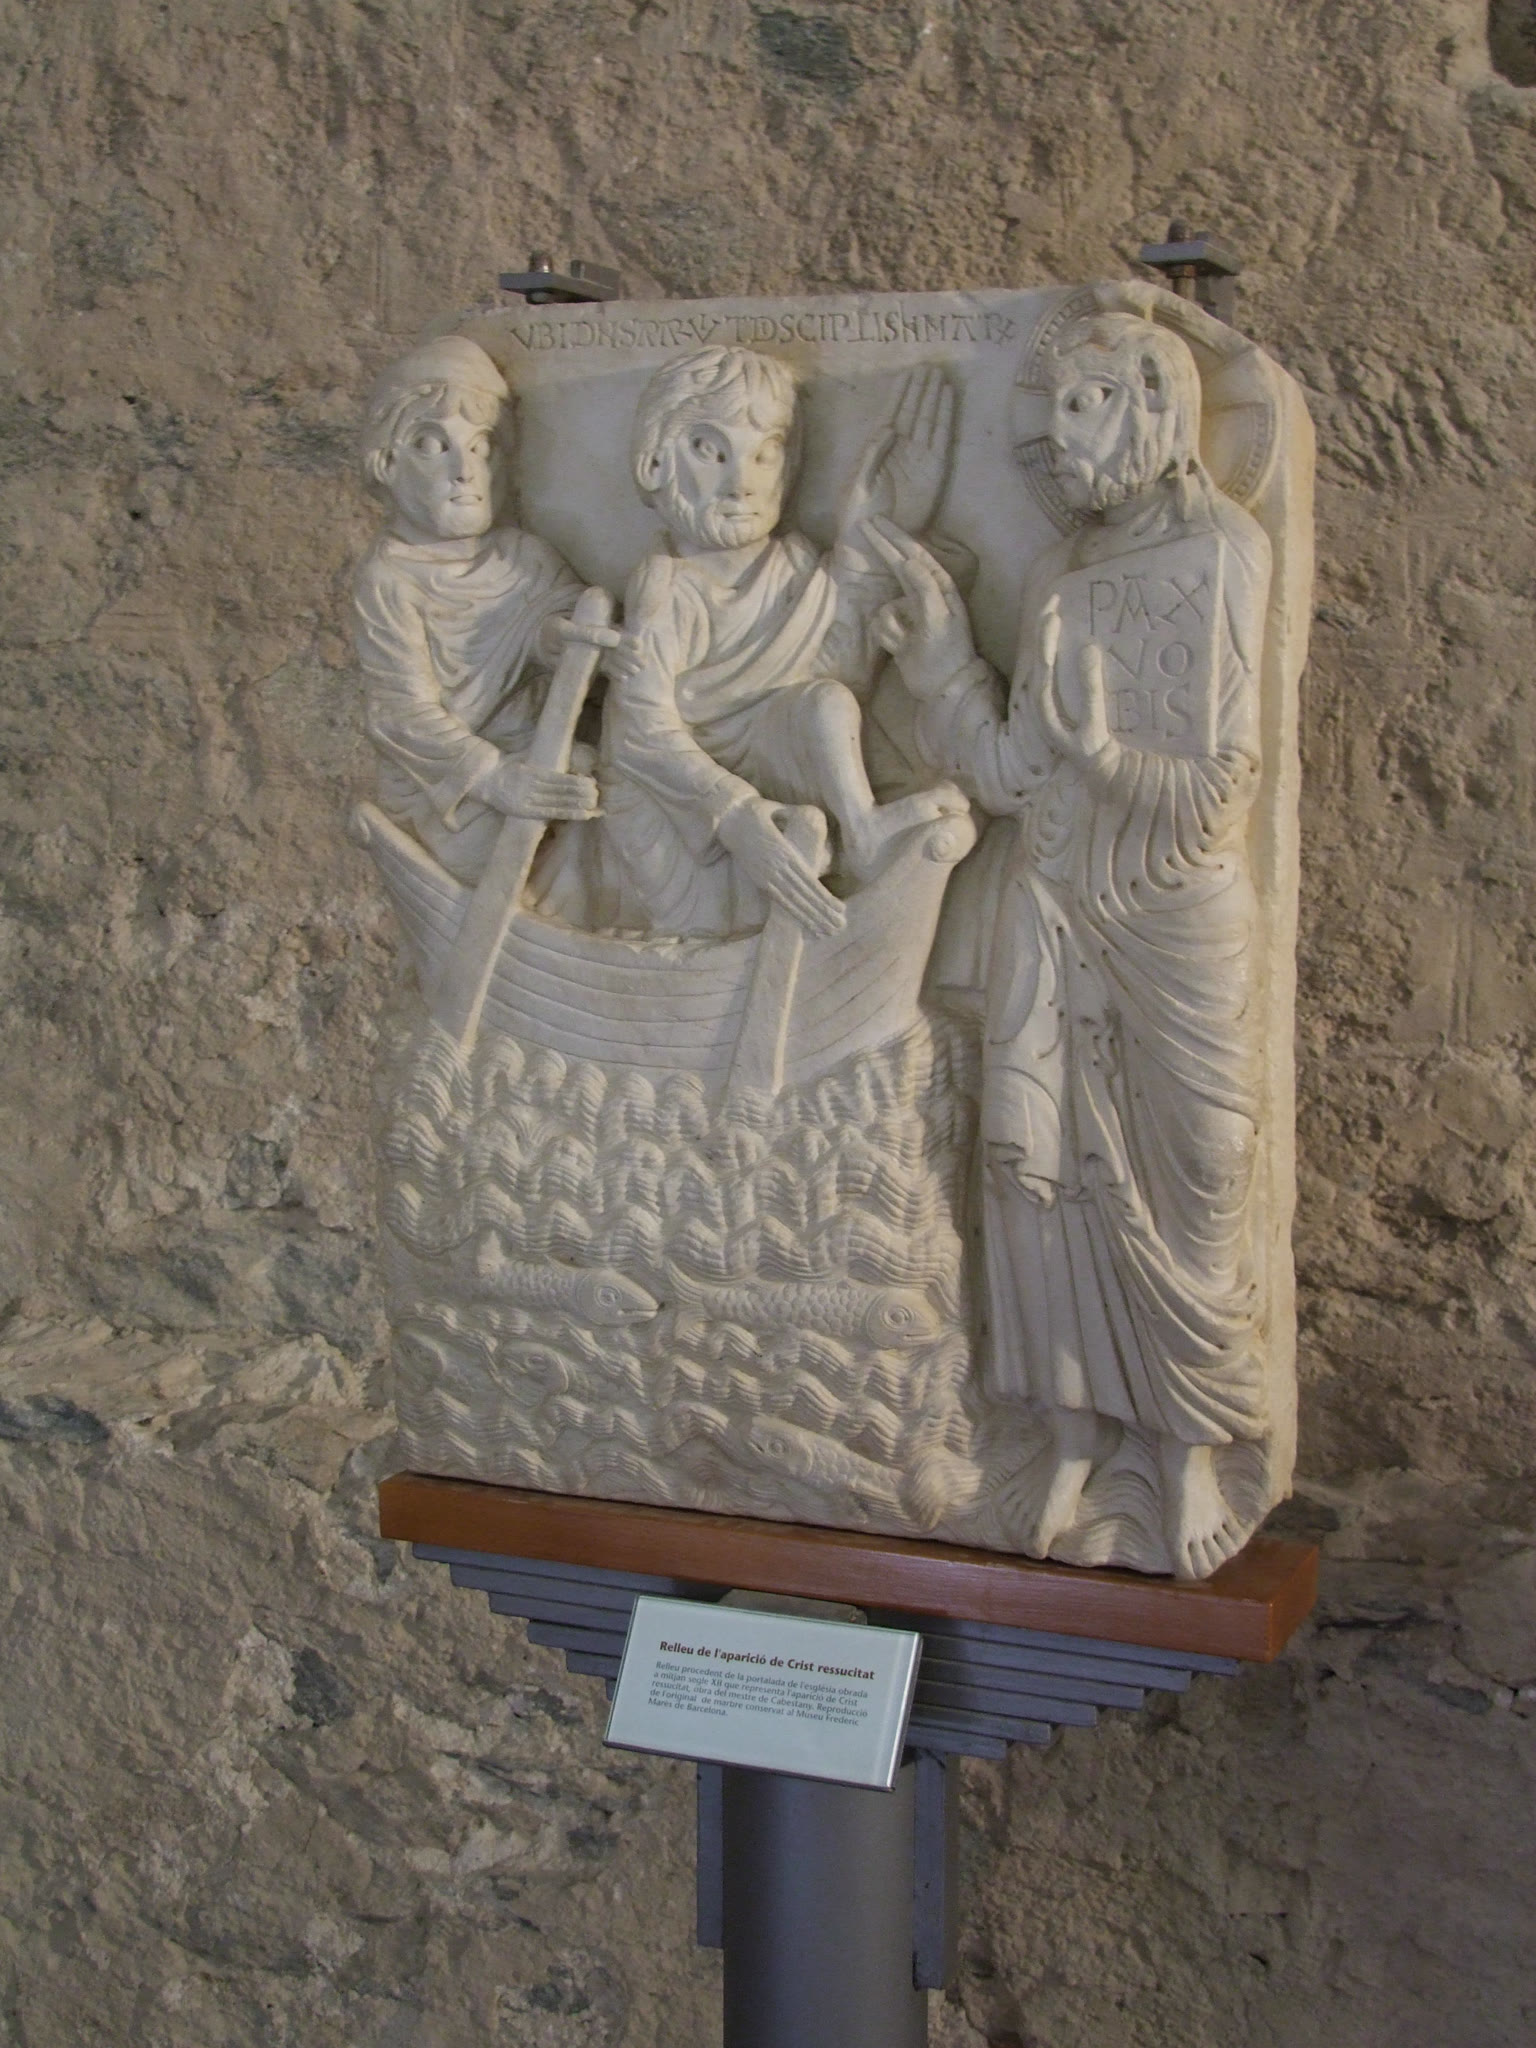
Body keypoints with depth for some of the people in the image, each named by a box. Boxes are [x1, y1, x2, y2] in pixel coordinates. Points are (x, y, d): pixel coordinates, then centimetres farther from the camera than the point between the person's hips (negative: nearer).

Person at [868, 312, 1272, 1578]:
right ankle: (1075, 1435, 18)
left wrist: (1100, 743, -21)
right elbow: (1018, 772, 6)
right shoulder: (1065, 577, 11)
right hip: (1054, 909, 6)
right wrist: (940, 646, 3)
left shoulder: (1218, 554, -8)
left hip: (1176, 918, -5)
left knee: (1185, 1178, 2)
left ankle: (1192, 1448, 17)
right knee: (1044, 1163, 4)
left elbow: (1214, 778, -13)